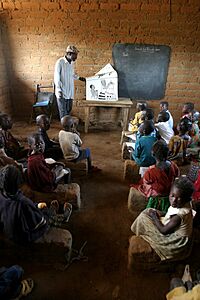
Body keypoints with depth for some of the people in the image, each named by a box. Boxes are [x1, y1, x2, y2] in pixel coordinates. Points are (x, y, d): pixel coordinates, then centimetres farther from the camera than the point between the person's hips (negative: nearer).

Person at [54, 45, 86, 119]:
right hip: (62, 92, -7)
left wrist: (79, 78, 15)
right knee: (63, 113, -4)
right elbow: (56, 77, -11)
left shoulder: (71, 63, 12)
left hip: (70, 92, 7)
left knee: (69, 111, 11)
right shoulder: (60, 62, -10)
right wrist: (59, 90, -17)